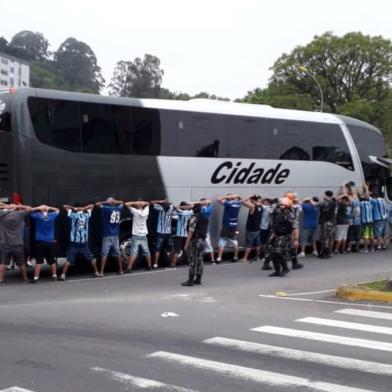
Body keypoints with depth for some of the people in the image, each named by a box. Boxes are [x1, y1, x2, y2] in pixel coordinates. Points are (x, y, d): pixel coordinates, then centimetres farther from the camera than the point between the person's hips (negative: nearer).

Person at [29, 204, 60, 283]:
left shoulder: (37, 216, -8)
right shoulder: (52, 215, -1)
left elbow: (29, 211, 2)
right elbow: (57, 210, 19)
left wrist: (38, 208, 1)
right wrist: (49, 208, 9)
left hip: (40, 242, -2)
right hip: (50, 242, 2)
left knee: (39, 261, -2)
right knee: (52, 261, 11)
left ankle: (36, 277, -5)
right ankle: (54, 276, 16)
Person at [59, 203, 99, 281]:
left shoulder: (73, 214, -2)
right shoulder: (87, 214, 4)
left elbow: (64, 206, 3)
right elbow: (92, 205, 18)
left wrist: (74, 208, 1)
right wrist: (83, 208, 5)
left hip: (74, 242, -2)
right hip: (84, 242, 2)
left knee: (69, 259, -5)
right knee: (91, 258, 16)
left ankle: (63, 275, -13)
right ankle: (96, 272, 22)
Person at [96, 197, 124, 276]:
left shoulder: (107, 208, -9)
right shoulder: (119, 209, 6)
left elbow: (97, 204, -11)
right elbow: (122, 202, 26)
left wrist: (105, 202, -1)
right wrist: (115, 202, 11)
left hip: (107, 236, -5)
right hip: (116, 235, 5)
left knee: (104, 254, -7)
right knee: (117, 254, 14)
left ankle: (101, 272, -11)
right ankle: (120, 270, 18)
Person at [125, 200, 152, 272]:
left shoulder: (135, 212, -14)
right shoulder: (146, 212, 0)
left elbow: (127, 204, -15)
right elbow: (147, 203, 19)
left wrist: (136, 203, -9)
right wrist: (142, 203, 0)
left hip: (136, 236, -5)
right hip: (143, 236, 5)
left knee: (133, 252, -10)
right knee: (146, 251, 16)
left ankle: (129, 268, -15)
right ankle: (149, 265, 27)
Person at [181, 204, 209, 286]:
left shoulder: (194, 218, -13)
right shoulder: (206, 218, 11)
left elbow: (190, 232, -17)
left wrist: (186, 244, -16)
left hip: (194, 241, -8)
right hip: (203, 241, 8)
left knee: (192, 261, -6)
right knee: (199, 260, 11)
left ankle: (190, 280, -7)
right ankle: (198, 279, 14)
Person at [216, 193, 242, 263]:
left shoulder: (228, 203, -15)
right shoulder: (238, 203, 3)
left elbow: (219, 199, -21)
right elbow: (239, 199, 26)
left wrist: (227, 196, -10)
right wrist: (235, 196, 8)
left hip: (227, 226, -6)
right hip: (234, 226, 6)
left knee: (222, 242, -4)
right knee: (234, 242, 16)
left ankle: (219, 258, -8)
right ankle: (235, 257, 22)